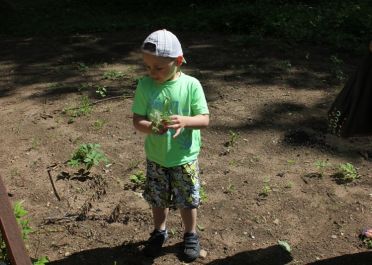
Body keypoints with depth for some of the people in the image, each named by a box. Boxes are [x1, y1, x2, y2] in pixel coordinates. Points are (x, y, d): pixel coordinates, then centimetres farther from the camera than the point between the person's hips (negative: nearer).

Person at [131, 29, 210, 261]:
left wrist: (185, 121, -35)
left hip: (185, 158, -2)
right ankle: (160, 232, 45)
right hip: (155, 157, 2)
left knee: (187, 200, 14)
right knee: (158, 199, 19)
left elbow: (205, 119, -14)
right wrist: (152, 127, -31)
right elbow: (137, 120, -9)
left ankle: (191, 235, 39)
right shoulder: (145, 85, -10)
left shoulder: (191, 85, -15)